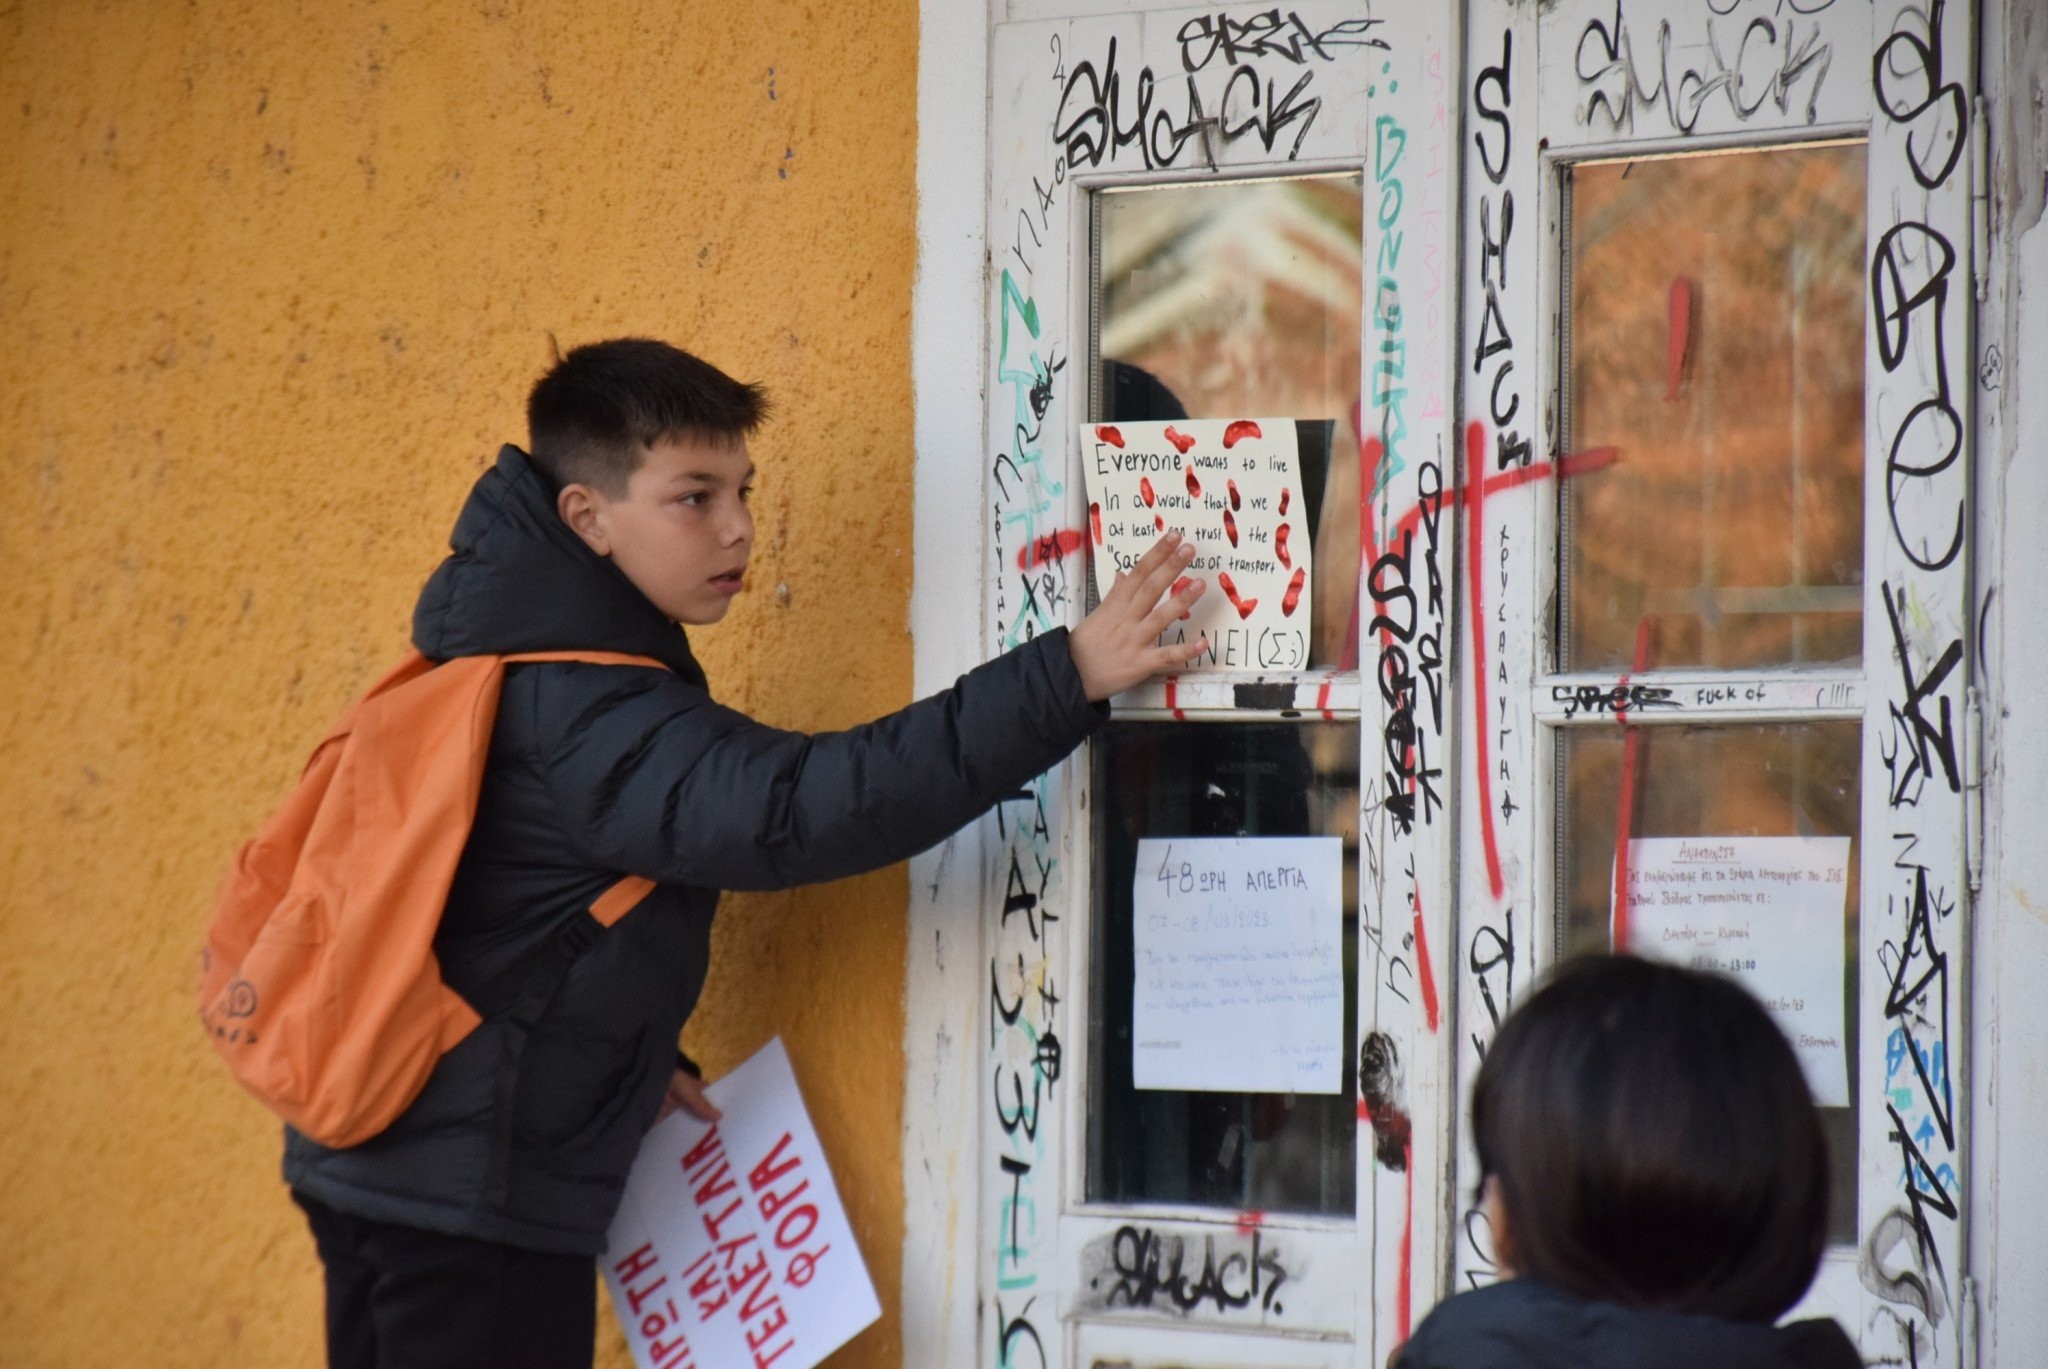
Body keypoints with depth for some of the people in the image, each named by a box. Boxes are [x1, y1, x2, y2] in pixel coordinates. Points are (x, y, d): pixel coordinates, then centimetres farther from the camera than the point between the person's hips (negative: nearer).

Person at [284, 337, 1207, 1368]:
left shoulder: (500, 663, 11)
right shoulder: (577, 711, -20)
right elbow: (790, 809, -33)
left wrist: (627, 1062, 10)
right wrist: (1064, 680, -36)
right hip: (476, 1205, -10)